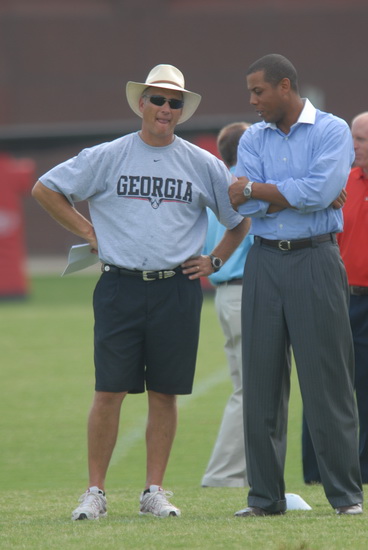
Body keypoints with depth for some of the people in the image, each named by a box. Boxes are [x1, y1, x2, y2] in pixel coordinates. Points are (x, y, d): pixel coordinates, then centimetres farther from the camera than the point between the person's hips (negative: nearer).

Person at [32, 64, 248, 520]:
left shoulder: (203, 165, 8)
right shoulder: (106, 157, 4)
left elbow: (241, 218, 19)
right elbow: (44, 189, 10)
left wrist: (214, 261, 9)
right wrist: (88, 233, 6)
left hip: (177, 290, 1)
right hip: (120, 288, -1)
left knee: (164, 393, 2)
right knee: (109, 392, -5)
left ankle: (154, 491, 9)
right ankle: (95, 492, 0)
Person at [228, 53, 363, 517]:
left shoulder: (332, 131, 0)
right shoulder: (252, 139, 12)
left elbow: (321, 189, -16)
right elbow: (243, 205, -1)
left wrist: (257, 190, -7)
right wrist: (302, 196, -9)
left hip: (315, 259, -4)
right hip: (264, 262, 4)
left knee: (326, 379, -5)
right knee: (261, 379, 3)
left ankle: (346, 494, 0)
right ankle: (265, 496, 9)